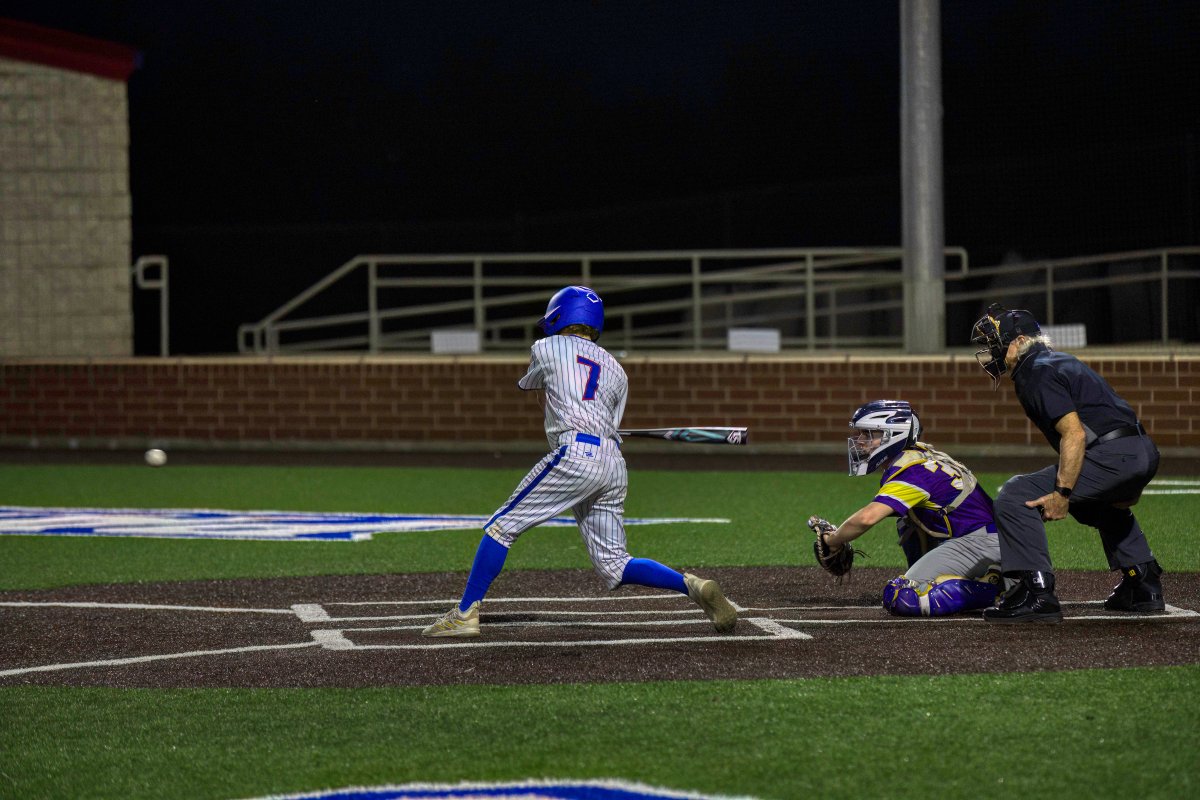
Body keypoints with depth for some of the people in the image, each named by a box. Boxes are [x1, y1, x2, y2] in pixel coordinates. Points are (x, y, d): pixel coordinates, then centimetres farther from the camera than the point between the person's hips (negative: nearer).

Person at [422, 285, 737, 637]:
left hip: (574, 454, -6)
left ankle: (465, 614, -4)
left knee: (501, 528, 1)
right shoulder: (616, 370, 23)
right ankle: (692, 586, -11)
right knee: (613, 565, 7)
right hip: (614, 465, 6)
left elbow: (526, 384, 32)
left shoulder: (548, 348, 11)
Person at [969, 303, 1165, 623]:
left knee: (1015, 497, -13)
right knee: (1103, 506, 42)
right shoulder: (1058, 361, 25)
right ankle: (1143, 583, 38)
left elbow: (1074, 433, -18)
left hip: (1113, 456, -10)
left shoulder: (1036, 372, -6)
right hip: (1145, 453, 10)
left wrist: (1062, 493, -22)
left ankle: (1036, 594, -18)